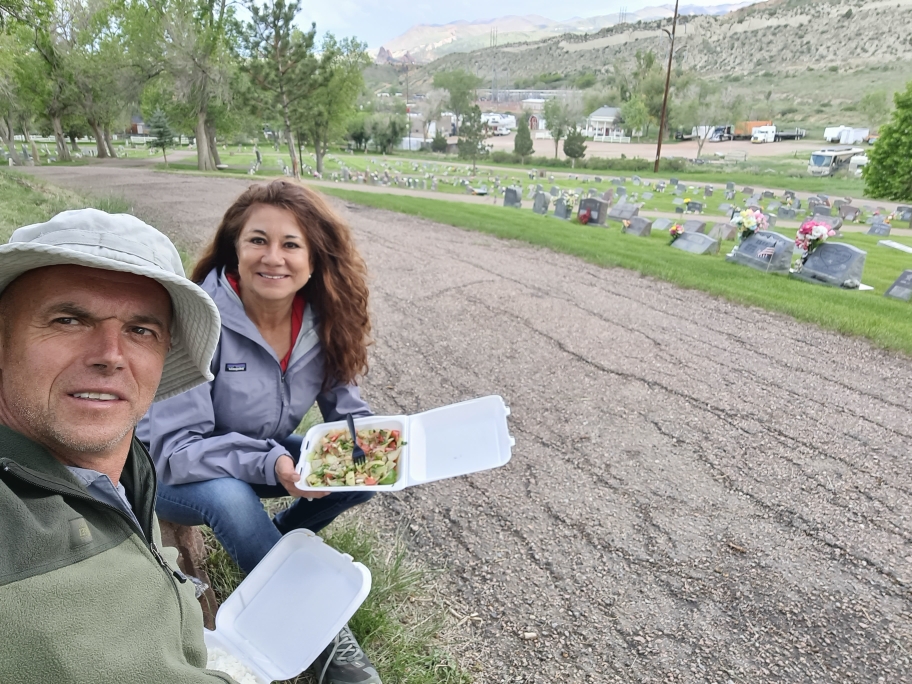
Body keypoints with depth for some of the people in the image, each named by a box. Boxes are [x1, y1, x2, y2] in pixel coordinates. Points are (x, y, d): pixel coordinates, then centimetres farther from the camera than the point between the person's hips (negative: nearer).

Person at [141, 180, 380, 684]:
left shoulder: (323, 320, -15)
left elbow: (345, 410, -7)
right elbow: (175, 449, -29)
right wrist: (269, 465, -42)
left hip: (273, 455, 5)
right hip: (175, 473, -4)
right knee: (230, 497, -37)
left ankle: (277, 538, 9)